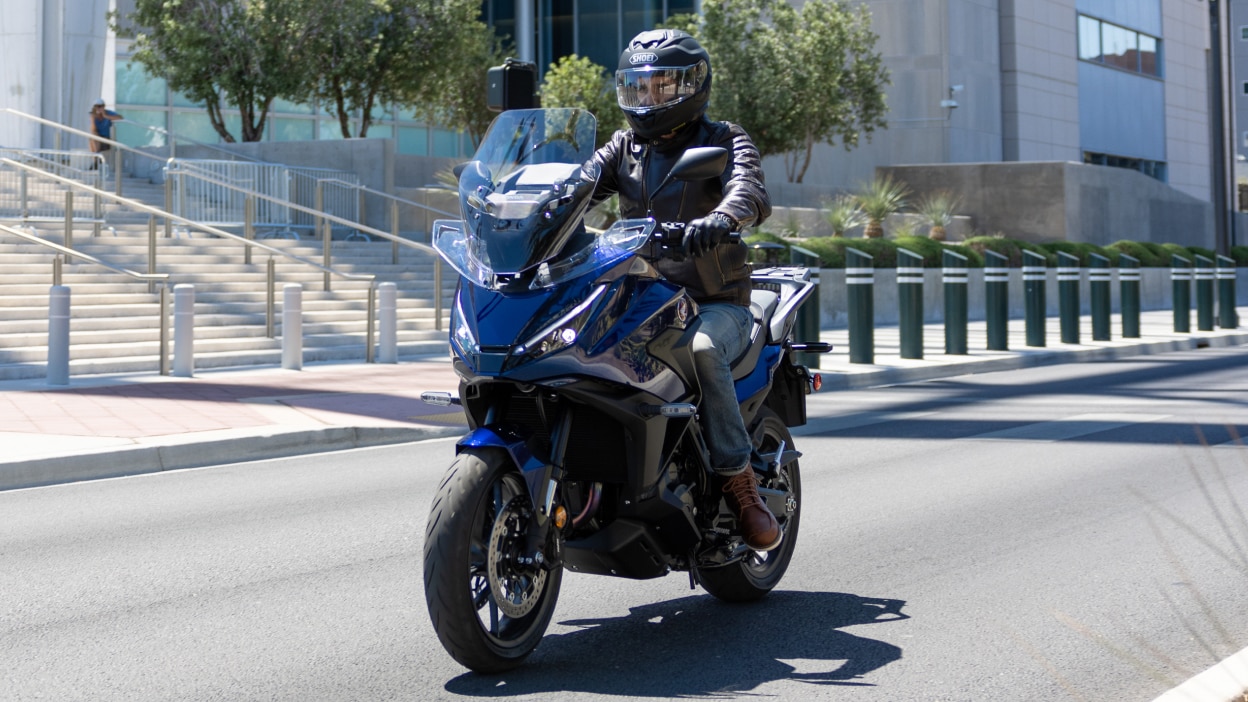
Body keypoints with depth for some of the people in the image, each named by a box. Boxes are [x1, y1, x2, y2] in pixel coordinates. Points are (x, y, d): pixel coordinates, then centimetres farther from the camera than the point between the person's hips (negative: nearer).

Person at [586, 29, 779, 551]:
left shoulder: (724, 142, 1)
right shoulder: (625, 148, 16)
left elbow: (752, 193, -21)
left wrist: (721, 218, -45)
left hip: (715, 304, -4)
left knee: (702, 351, -37)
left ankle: (737, 479, -25)